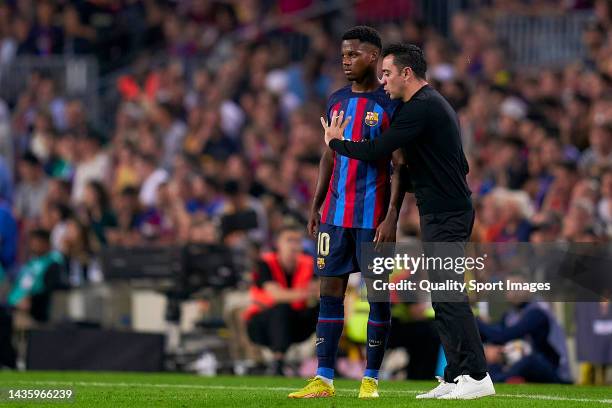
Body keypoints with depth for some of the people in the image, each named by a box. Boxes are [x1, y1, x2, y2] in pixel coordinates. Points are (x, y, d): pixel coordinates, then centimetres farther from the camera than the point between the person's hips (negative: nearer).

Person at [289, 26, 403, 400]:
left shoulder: (390, 104, -7)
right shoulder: (336, 100, 12)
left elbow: (400, 168, -9)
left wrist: (392, 217, -16)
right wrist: (316, 206, 12)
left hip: (373, 215, -6)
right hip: (336, 213, 6)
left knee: (378, 294, 1)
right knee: (330, 291, 3)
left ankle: (371, 379, 7)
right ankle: (324, 380, 4)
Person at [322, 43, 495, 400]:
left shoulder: (420, 108, -14)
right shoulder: (437, 104, 19)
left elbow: (375, 151, -17)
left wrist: (336, 142, 0)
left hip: (445, 216, -11)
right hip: (448, 211, 11)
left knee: (450, 296, -12)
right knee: (444, 299, 10)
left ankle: (477, 376, -14)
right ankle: (455, 378, 11)